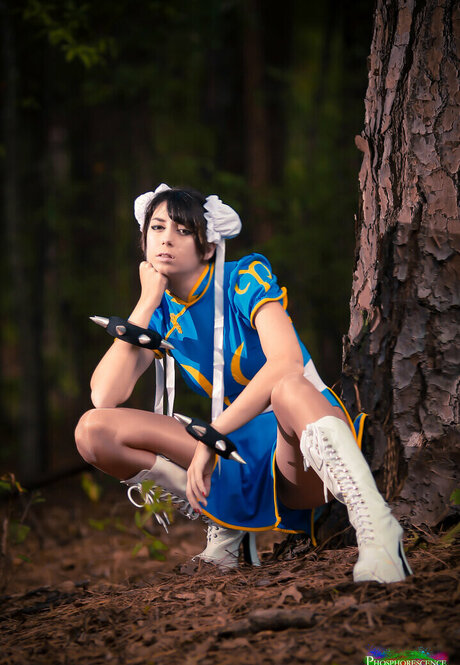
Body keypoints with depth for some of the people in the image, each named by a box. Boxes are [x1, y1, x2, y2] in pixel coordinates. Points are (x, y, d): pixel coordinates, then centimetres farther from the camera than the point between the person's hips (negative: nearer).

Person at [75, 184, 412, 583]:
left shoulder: (246, 279, -10)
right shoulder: (162, 314, 5)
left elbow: (286, 363, -30)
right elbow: (104, 398, -10)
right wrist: (147, 303, -9)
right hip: (242, 450, 6)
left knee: (288, 388, -42)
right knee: (92, 429, -10)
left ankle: (377, 529, -47)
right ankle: (224, 516, -2)